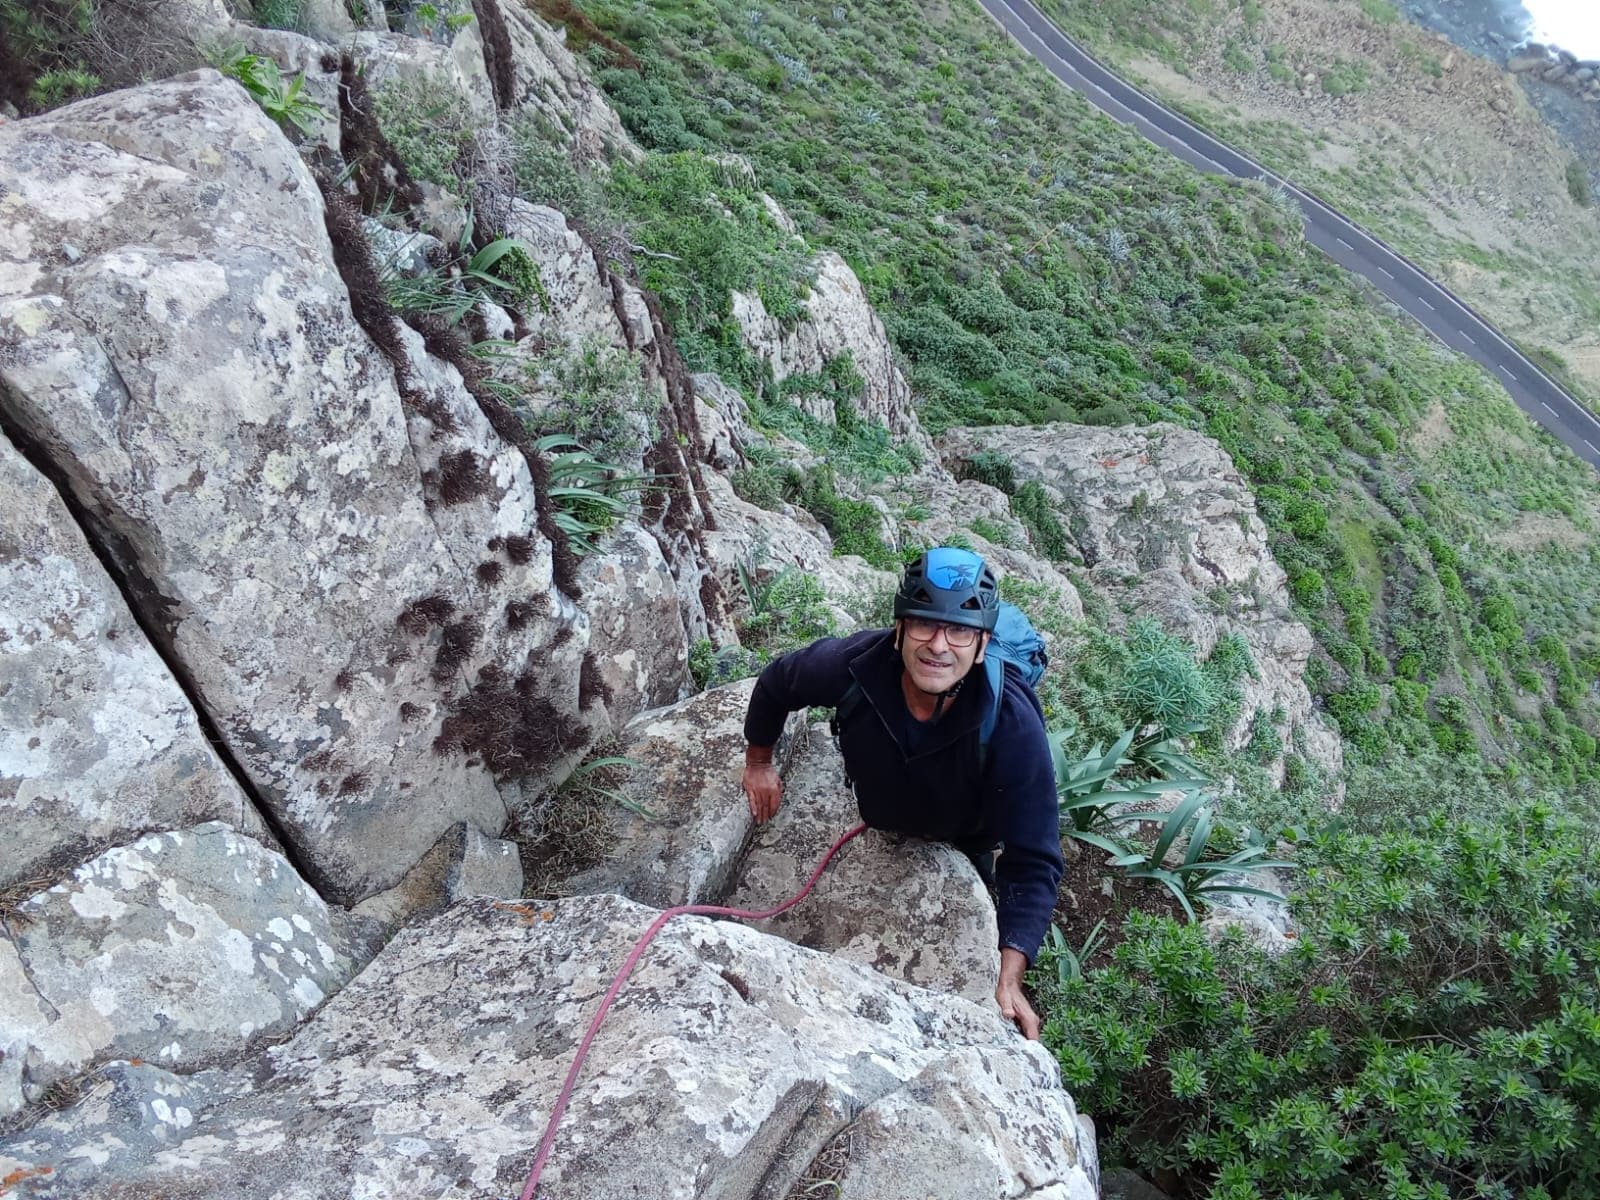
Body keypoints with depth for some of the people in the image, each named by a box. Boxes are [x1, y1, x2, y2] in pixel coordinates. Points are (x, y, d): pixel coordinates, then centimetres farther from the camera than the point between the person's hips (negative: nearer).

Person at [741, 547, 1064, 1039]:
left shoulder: (1012, 724, -45)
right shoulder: (854, 666, -40)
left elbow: (1032, 861, -42)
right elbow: (775, 684, -15)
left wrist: (1009, 982, -50)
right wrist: (758, 763, -1)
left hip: (969, 835, -2)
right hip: (879, 816, 3)